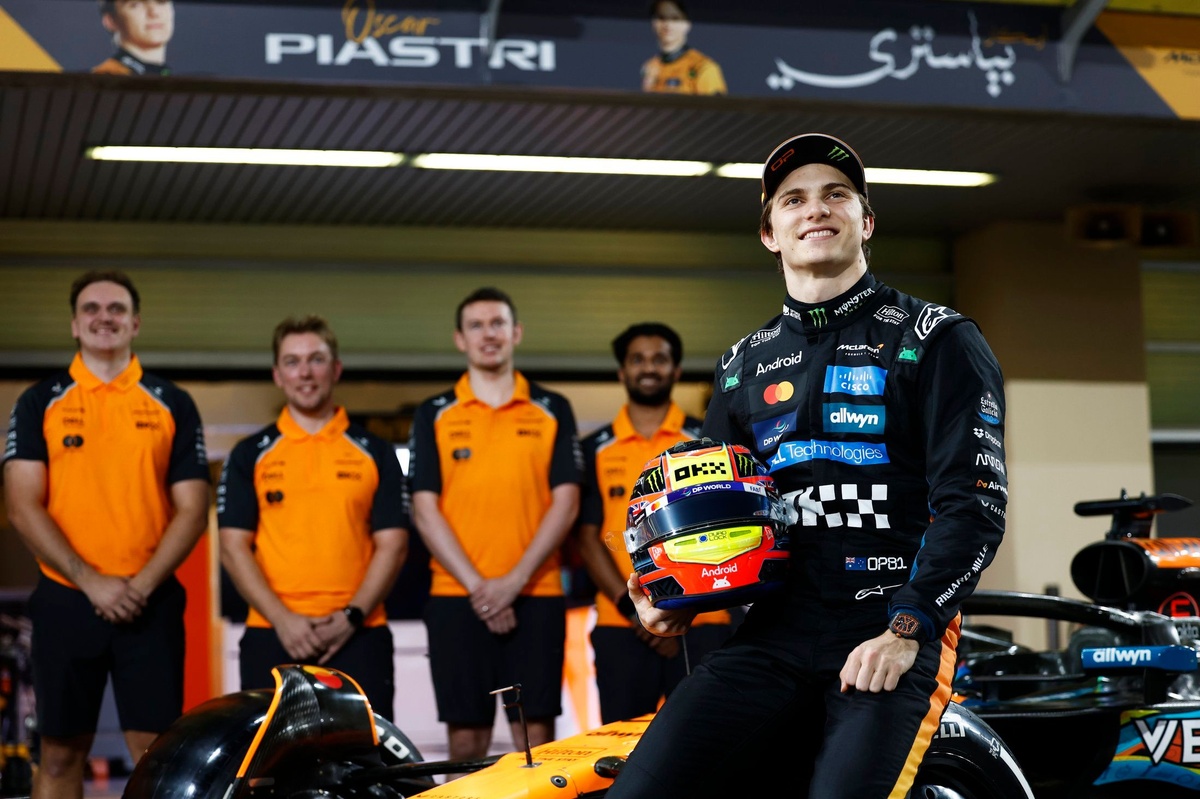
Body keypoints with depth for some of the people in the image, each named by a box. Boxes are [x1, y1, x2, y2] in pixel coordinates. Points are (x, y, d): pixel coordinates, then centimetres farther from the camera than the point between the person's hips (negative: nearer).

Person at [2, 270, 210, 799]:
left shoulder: (173, 405, 8)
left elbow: (192, 510, 3)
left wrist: (142, 584, -11)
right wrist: (90, 581, -12)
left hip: (150, 603, 0)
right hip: (65, 600, 0)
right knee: (60, 754, 6)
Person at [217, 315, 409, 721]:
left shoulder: (375, 453, 10)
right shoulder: (250, 455, 10)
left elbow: (392, 545, 4)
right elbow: (234, 547, 3)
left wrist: (352, 616, -9)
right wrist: (282, 619, -10)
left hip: (357, 636, 0)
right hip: (271, 636, 0)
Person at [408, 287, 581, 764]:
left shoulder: (553, 411, 9)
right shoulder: (433, 416, 9)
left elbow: (565, 503, 2)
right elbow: (425, 510, 2)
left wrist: (514, 581, -9)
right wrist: (477, 586, -9)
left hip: (536, 597, 0)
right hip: (456, 599, 0)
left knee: (537, 736, -2)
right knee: (465, 738, 1)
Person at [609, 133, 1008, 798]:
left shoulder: (937, 340, 6)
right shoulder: (744, 365, 21)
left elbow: (973, 505, -3)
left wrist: (906, 629, -15)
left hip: (898, 627, -3)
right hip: (774, 631, 4)